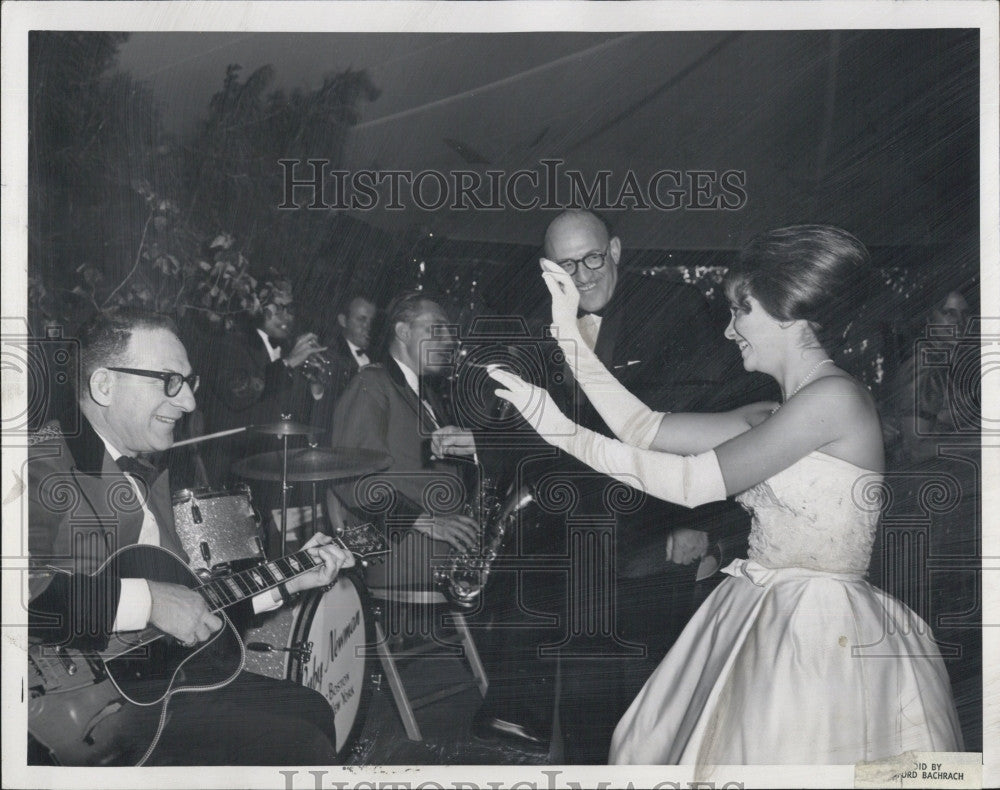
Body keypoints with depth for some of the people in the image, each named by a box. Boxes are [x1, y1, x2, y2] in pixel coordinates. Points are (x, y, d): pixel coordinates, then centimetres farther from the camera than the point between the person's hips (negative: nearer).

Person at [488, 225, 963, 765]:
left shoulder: (835, 397, -16)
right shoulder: (771, 418, 11)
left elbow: (694, 483, -19)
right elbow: (646, 428, 9)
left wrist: (565, 432, -15)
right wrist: (568, 335, 10)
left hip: (824, 638, -8)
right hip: (754, 618, 8)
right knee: (655, 750, 12)